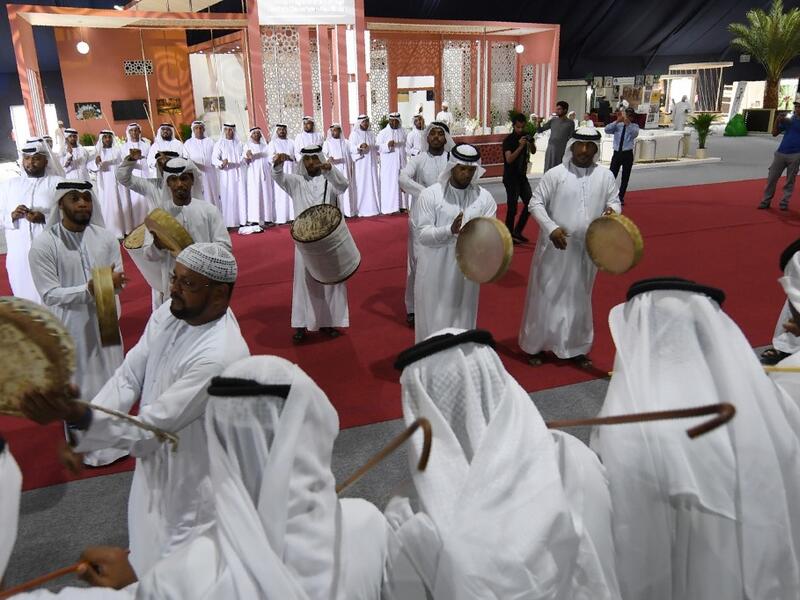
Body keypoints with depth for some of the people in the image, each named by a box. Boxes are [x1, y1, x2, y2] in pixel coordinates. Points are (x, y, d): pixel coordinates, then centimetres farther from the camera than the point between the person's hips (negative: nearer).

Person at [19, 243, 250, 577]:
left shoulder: (221, 356, -34)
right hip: (156, 464, 8)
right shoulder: (172, 312, -9)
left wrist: (80, 418, -43)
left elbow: (151, 428, -30)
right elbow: (129, 376, -6)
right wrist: (77, 431, -17)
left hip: (191, 483, -7)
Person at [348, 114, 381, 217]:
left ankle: (373, 207, 10)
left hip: (371, 163, 5)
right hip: (360, 164, -5)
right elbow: (351, 148, -12)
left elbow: (376, 147, 22)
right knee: (361, 185, -6)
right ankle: (361, 209, -4)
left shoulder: (371, 134, 15)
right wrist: (360, 146, -29)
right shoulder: (354, 134, -1)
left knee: (372, 184, 5)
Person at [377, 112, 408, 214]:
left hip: (401, 163, 4)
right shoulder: (383, 132, -3)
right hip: (388, 164, -4)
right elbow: (377, 147, -8)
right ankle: (389, 208, -2)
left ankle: (402, 205, 12)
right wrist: (387, 145, -23)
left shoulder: (403, 131, 8)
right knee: (389, 184, -4)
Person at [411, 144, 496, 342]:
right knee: (434, 318, 7)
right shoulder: (430, 195, -7)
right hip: (435, 270, -2)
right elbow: (423, 233, -13)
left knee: (462, 317, 15)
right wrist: (450, 230, -29)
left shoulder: (484, 197, 1)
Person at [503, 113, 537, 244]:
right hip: (510, 177, -7)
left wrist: (530, 143, -12)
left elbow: (533, 151, 8)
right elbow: (509, 159, -25)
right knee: (512, 207, -6)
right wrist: (520, 147, -34)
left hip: (522, 176, 7)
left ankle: (517, 232, 18)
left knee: (530, 202, 7)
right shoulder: (508, 140, -15)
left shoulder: (525, 136, 3)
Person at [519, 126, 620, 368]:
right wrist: (551, 228, -19)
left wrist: (612, 211, -15)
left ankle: (576, 348, 29)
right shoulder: (555, 174, -8)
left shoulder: (605, 176, 2)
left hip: (587, 249, 3)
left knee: (579, 299, 15)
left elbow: (614, 202, 10)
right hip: (555, 247, -3)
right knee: (547, 296, 6)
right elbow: (536, 203, -6)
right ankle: (537, 345, 22)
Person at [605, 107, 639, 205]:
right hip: (617, 153, 1)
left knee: (625, 177, 8)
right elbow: (607, 130, -13)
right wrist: (617, 121, -23)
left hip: (627, 154, -1)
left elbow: (635, 134, -22)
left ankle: (621, 197, 19)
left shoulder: (634, 126, 0)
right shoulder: (617, 125, 4)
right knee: (612, 175, -2)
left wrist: (628, 123, -34)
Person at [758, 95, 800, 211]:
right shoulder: (788, 119, 9)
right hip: (780, 153, 3)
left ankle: (784, 202, 10)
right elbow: (774, 133, 8)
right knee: (771, 178, 2)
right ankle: (766, 201, 9)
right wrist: (777, 122, -6)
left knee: (790, 180, 3)